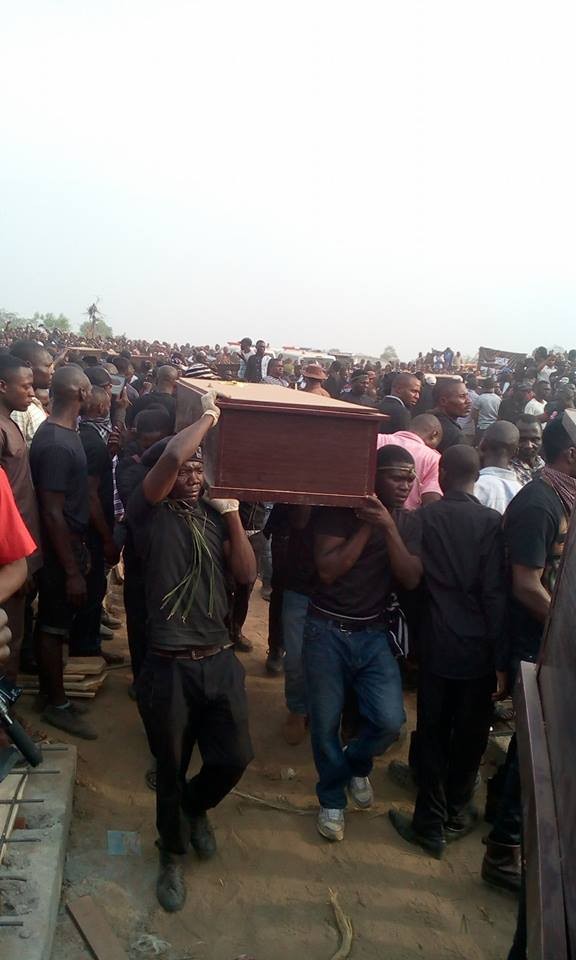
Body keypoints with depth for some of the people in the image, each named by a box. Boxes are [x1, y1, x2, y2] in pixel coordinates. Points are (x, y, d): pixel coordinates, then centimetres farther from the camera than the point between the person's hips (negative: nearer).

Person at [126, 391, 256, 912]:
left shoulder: (214, 515, 8)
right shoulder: (151, 511, -6)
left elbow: (246, 573, -1)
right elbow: (172, 454, -25)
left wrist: (232, 512, -6)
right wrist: (209, 415, -11)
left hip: (220, 661, 4)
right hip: (169, 667, -4)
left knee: (234, 758, 8)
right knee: (171, 769, 12)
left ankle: (195, 808, 43)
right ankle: (172, 854, 40)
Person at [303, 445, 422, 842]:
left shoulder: (409, 522, 3)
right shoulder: (339, 511, -8)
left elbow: (411, 580, -9)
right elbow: (327, 570, -17)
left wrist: (388, 528, -18)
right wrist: (366, 527, -19)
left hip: (374, 633, 3)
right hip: (327, 630, -2)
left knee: (390, 720, -9)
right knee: (326, 723, 5)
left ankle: (357, 764, 26)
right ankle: (332, 798, 31)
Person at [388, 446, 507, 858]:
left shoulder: (423, 518, -6)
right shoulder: (491, 522, -11)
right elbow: (495, 594, -12)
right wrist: (502, 661, -7)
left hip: (436, 648, 1)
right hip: (479, 650, 0)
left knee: (432, 734, 13)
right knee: (469, 736, 16)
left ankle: (431, 824, 21)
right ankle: (456, 814, 32)